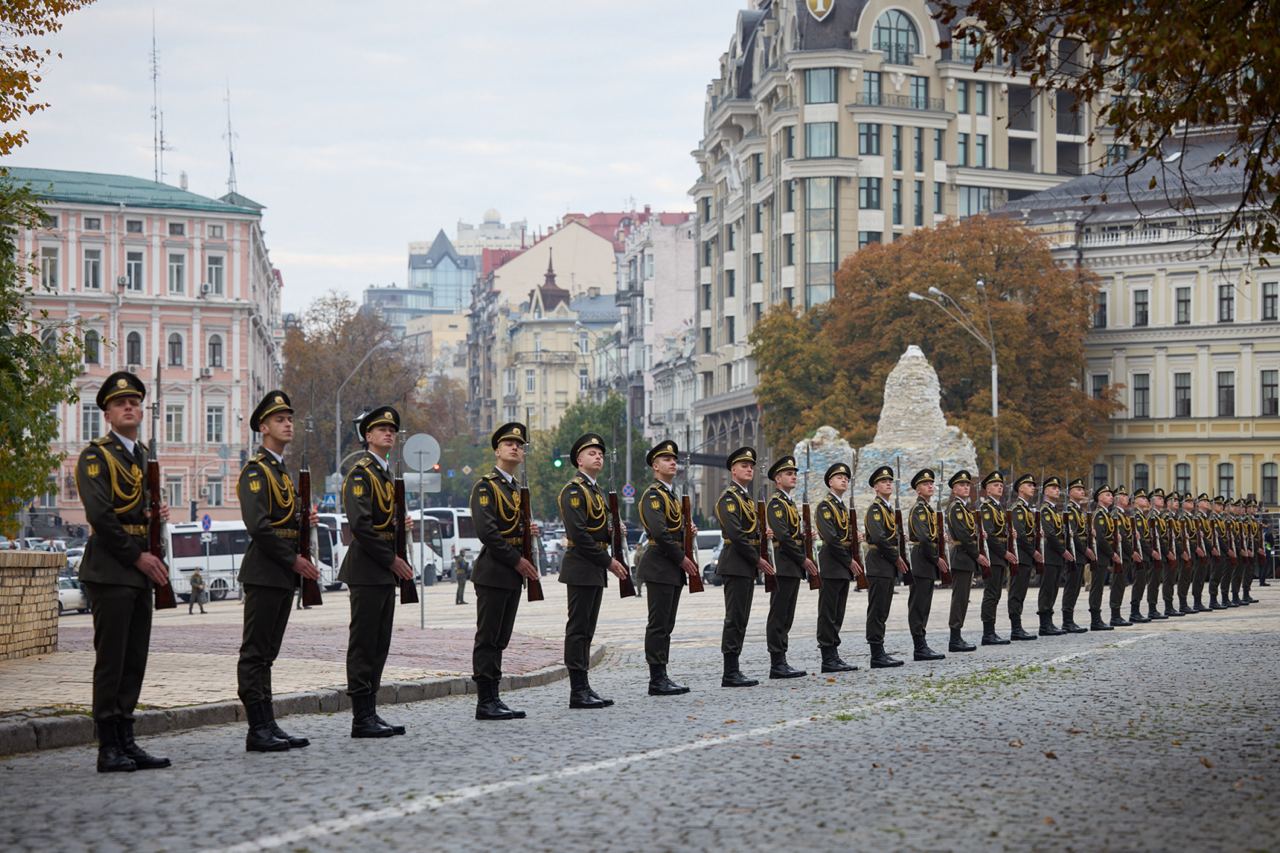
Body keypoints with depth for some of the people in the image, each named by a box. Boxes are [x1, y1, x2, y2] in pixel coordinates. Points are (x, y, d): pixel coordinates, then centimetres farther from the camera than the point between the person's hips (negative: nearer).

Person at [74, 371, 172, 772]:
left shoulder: (145, 456, 18)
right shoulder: (95, 456, -6)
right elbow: (99, 514, -14)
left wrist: (158, 513, 3)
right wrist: (138, 556, -14)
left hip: (140, 571, 8)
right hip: (110, 570, -8)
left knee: (134, 661, 8)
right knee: (111, 660, -6)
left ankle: (126, 742, 12)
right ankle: (108, 749, -3)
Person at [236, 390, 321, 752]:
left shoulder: (284, 472, 20)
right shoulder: (254, 471, -9)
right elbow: (258, 525, -18)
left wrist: (304, 519, 5)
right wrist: (294, 559, -16)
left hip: (284, 574, 9)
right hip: (264, 573, -9)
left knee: (266, 653, 10)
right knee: (255, 653, -6)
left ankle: (269, 726, 12)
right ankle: (258, 730, -7)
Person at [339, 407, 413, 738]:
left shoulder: (387, 474, 19)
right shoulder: (360, 472, -10)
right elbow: (360, 524, -19)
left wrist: (397, 562, 10)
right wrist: (392, 560, -16)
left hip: (386, 571, 9)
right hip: (367, 570, -9)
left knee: (378, 646, 10)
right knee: (363, 645, -6)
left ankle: (370, 713, 14)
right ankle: (362, 719, -5)